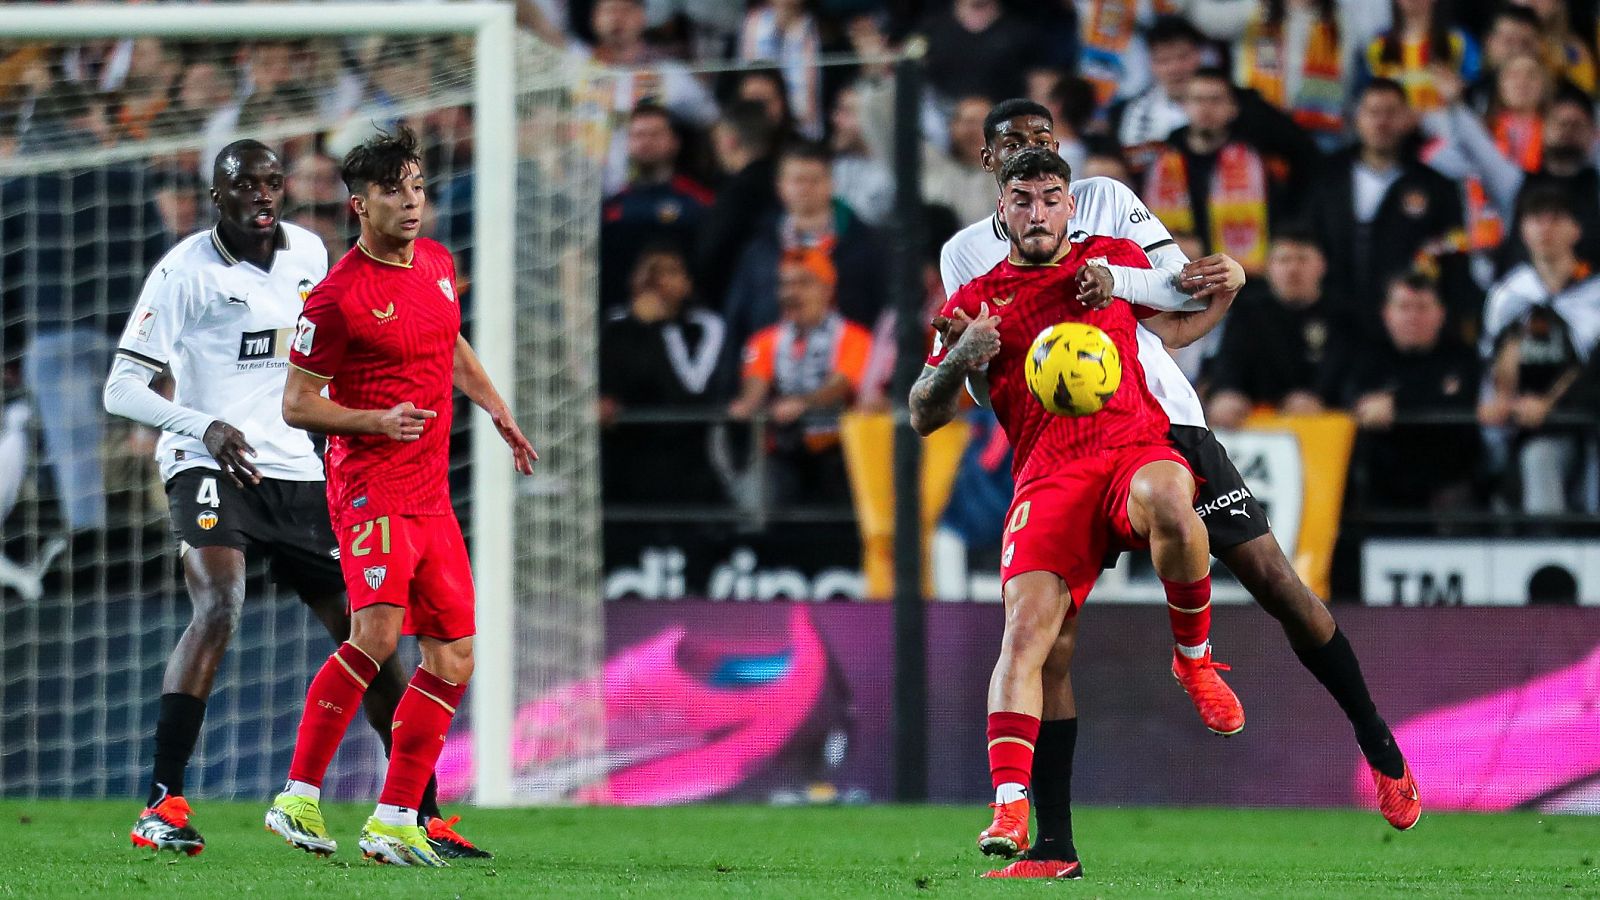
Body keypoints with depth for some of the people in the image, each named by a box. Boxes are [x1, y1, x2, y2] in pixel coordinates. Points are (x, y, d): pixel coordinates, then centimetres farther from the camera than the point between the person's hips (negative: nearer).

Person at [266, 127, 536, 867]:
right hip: (370, 484, -8)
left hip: (431, 492, 8)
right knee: (378, 631, -26)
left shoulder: (437, 264, 12)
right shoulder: (338, 297, -11)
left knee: (453, 659, 4)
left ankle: (394, 823, 9)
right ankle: (299, 796, -19)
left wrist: (496, 410, 29)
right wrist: (376, 421, -20)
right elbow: (297, 403, -7)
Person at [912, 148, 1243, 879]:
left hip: (1134, 448, 0)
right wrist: (960, 358, -6)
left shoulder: (1115, 260, 17)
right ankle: (1010, 809, -29)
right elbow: (924, 417, 13)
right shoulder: (976, 301, 16)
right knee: (1025, 629, -22)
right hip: (1046, 481, 0)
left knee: (1166, 499, -38)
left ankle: (1193, 657, -10)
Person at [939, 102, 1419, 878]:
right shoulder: (967, 254, 10)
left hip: (1164, 420, -1)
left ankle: (1377, 743, 17)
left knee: (1275, 581, -3)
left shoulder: (1104, 200, 6)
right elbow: (987, 390, 7)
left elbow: (1184, 288, -4)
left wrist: (1114, 279, -24)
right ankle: (1053, 844, -5)